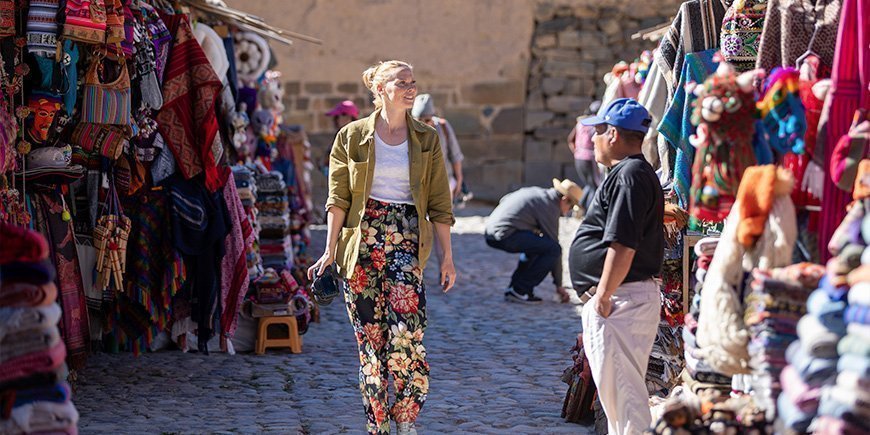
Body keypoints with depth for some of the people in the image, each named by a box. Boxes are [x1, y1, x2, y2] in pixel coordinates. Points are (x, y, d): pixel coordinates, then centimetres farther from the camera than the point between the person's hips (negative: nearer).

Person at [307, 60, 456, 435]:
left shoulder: (426, 140, 8)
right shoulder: (352, 137, 5)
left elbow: (439, 203, 9)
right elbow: (338, 198, 4)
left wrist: (447, 255, 4)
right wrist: (331, 249, -4)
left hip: (407, 240, 0)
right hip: (363, 239, 0)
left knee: (405, 333, -14)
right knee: (369, 334, 1)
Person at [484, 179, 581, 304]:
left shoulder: (536, 192, 21)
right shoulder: (550, 206, -6)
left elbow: (504, 199, 31)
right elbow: (554, 244, -3)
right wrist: (559, 285, 3)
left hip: (490, 232, 10)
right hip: (504, 235, -10)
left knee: (535, 245, 29)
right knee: (553, 249, -10)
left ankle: (514, 288, 20)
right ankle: (519, 290, -7)